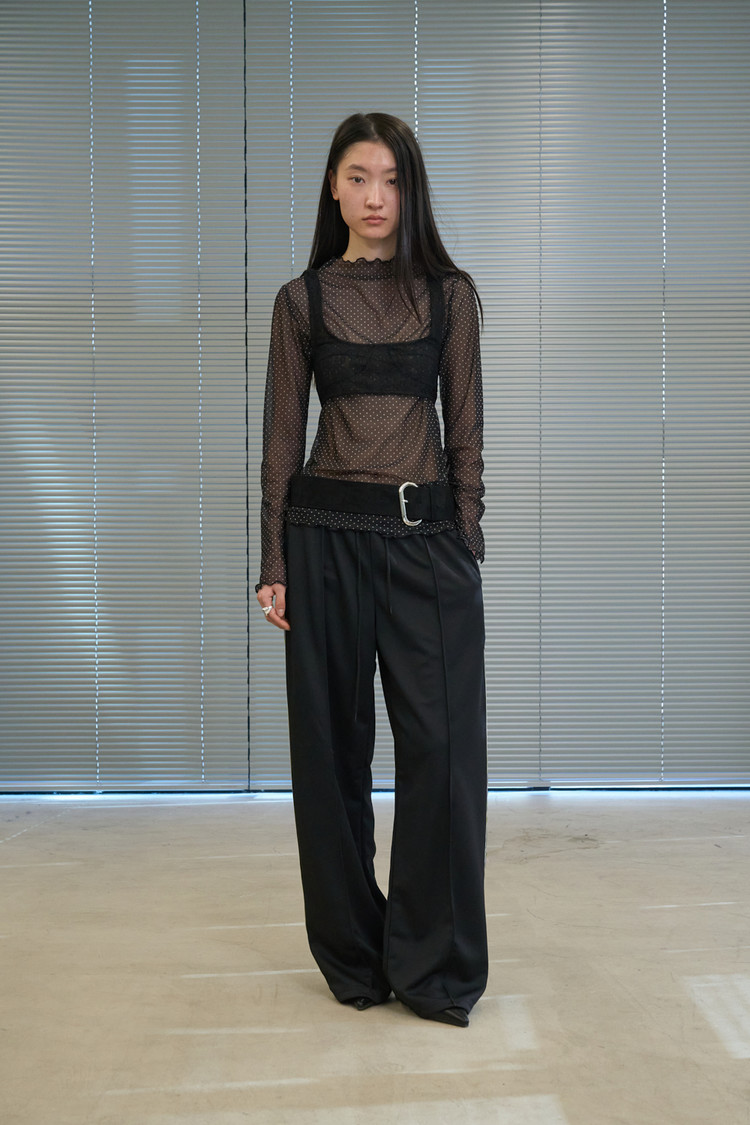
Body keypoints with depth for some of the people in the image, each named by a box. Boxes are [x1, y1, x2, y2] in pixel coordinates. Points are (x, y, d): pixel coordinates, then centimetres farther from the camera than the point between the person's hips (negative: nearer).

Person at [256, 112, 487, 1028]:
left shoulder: (449, 294, 6)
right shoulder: (301, 300, 6)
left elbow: (465, 430, 6)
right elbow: (281, 438, 5)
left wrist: (468, 546, 1)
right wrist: (274, 564, 0)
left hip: (428, 532, 0)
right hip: (328, 532, 0)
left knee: (444, 746, -4)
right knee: (333, 747, 6)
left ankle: (437, 966, 11)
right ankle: (353, 956, 22)